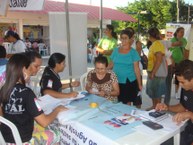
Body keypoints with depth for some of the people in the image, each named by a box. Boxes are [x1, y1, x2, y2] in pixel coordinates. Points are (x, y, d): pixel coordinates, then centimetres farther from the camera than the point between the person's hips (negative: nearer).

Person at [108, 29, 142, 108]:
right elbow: (111, 64, 14)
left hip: (129, 81, -3)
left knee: (127, 103, 2)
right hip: (116, 81, 3)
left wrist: (139, 84, -4)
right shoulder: (116, 50, 6)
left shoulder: (133, 52, -3)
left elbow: (136, 69, -4)